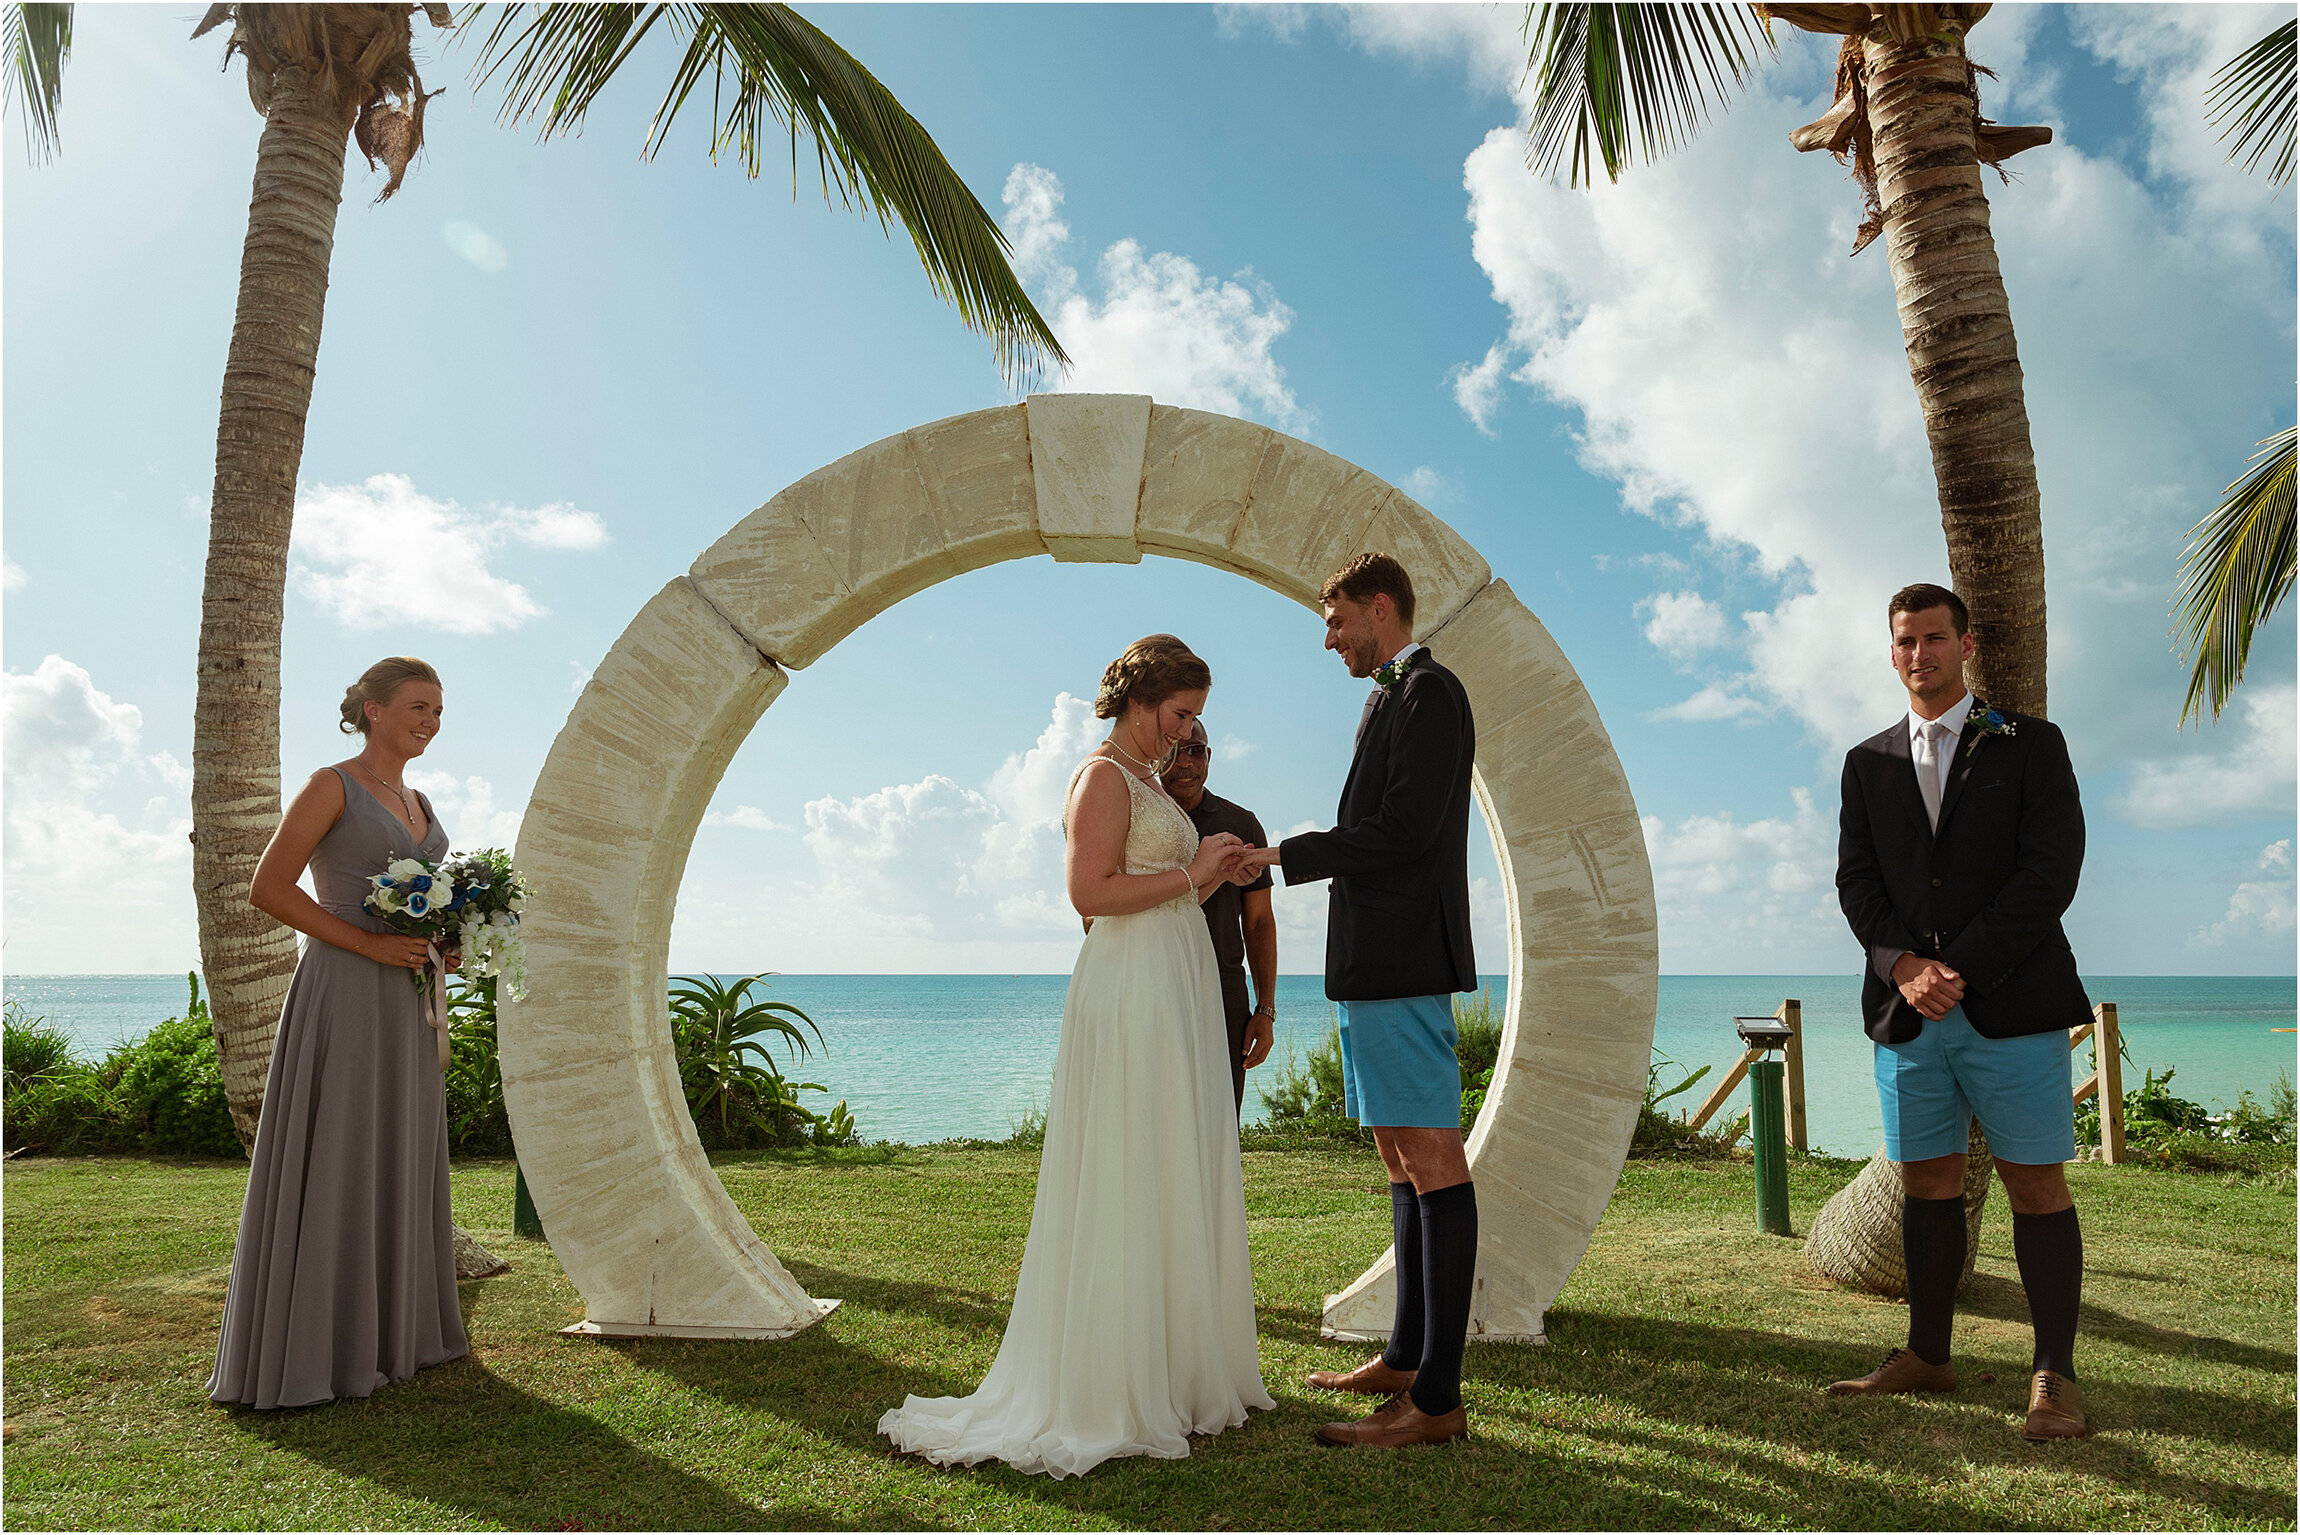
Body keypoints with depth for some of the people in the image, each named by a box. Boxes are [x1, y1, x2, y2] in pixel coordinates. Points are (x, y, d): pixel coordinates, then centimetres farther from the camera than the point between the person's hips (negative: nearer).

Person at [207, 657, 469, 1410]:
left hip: (406, 1005, 8)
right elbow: (267, 889, -13)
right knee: (327, 1168, -3)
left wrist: (446, 944, 4)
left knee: (397, 1164, 13)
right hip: (344, 999, -8)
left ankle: (389, 1327, 24)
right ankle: (304, 1348, 7)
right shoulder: (332, 786, -7)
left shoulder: (418, 802, 16)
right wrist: (370, 944, -18)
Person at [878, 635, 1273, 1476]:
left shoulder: (1148, 781, 20)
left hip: (1177, 991, 10)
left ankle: (1174, 1370, 20)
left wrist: (1204, 873, 8)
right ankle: (1112, 1392, 5)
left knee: (1179, 1181, 11)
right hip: (1131, 989, -10)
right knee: (1127, 1188, -4)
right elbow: (1091, 891, -19)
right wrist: (1190, 876, -13)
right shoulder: (1103, 775, -9)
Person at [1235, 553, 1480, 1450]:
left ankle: (1436, 1398, -4)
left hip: (1403, 967, -10)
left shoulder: (1428, 691, -7)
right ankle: (1407, 1358, 24)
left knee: (1432, 1162, -8)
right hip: (1374, 967, 10)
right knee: (1401, 1161, 14)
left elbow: (1404, 830, -17)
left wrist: (1287, 855, -11)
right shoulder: (1390, 701, 22)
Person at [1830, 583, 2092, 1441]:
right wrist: (1902, 966, -10)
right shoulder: (1867, 764, 13)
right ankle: (1926, 1356, 18)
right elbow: (1856, 880, 7)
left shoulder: (2029, 746, 4)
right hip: (1907, 1013, 3)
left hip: (2011, 1007, -3)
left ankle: (2054, 1377, 11)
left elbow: (2051, 870, -6)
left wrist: (1961, 970, -13)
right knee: (1926, 1183, 9)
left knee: (2036, 1183, 1)